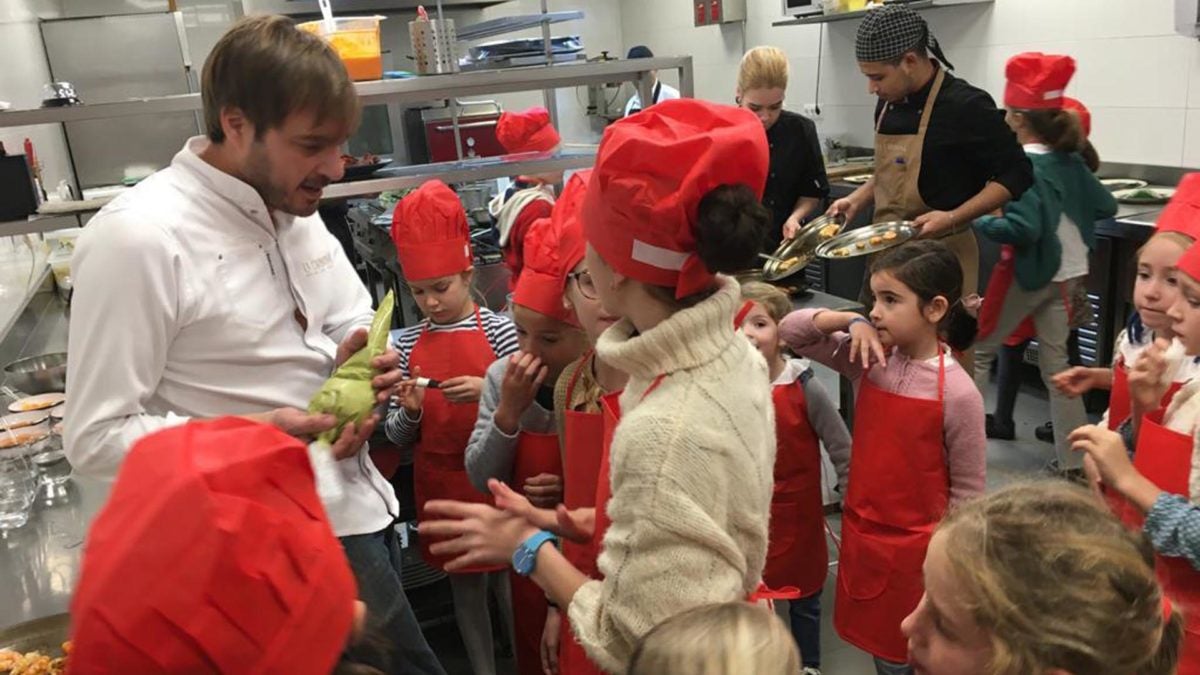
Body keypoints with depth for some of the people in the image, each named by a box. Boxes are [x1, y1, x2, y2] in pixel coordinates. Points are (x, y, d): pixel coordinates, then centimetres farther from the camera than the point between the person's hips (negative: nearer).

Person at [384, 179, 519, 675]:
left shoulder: (498, 330, -8)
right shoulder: (407, 343, 2)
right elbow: (397, 437, 6)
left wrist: (489, 392, -21)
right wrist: (409, 413, -15)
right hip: (439, 483, 3)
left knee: (506, 577, 6)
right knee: (464, 582, 15)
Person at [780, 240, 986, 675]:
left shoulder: (957, 392, -19)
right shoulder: (868, 359, -5)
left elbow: (968, 489, -12)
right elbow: (791, 332, -1)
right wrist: (851, 321, -16)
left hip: (916, 547, -5)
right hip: (861, 535, 5)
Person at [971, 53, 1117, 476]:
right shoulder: (1069, 160, 6)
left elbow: (1024, 228, -26)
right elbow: (1106, 207, 13)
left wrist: (977, 223, -14)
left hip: (1030, 272, -7)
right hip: (1065, 272, 7)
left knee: (979, 349, 7)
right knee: (1056, 362, 12)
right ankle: (1074, 460, 16)